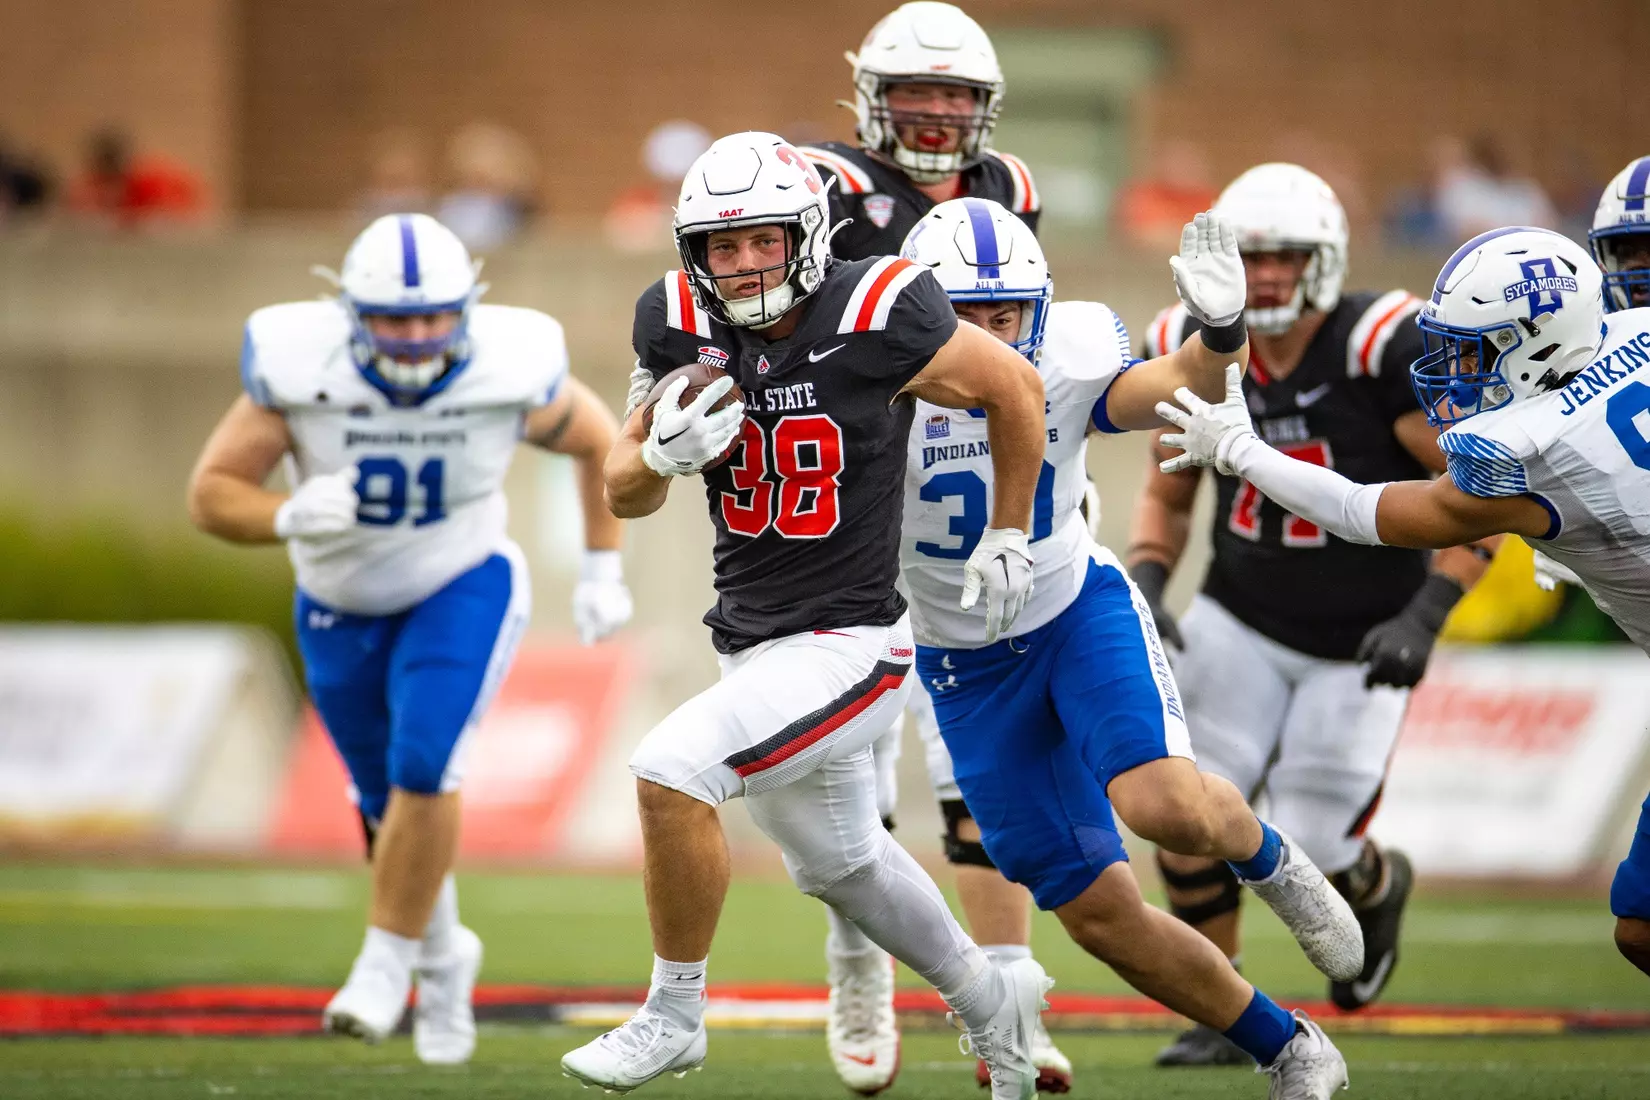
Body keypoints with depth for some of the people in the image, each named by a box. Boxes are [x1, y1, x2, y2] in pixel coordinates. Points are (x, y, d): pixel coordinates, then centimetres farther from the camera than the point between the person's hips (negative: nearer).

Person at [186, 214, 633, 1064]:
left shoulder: (510, 372, -23)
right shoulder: (300, 372, -26)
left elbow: (599, 443, -2)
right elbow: (210, 493, -21)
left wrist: (602, 569, -2)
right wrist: (289, 517, -40)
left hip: (462, 589, -2)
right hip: (341, 606, 2)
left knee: (422, 770, -23)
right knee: (388, 803, 13)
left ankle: (388, 962, -8)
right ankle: (443, 957, 38)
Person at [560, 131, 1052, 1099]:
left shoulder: (873, 319, -20)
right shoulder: (683, 326, -6)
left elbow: (1017, 391, -4)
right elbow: (626, 496, 3)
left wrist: (1007, 538, 3)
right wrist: (660, 456, -19)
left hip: (849, 644, -7)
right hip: (752, 645, 7)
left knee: (673, 772, -23)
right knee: (837, 862, 24)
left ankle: (674, 1015, -5)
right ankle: (990, 1000, 48)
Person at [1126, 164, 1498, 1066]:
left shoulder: (1384, 349, -22)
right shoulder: (1197, 353, -5)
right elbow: (1166, 495, 11)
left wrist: (1424, 616, -25)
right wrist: (1145, 586, -8)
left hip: (1360, 643, -4)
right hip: (1240, 620, 4)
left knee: (1312, 858, -3)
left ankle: (1378, 888, 36)